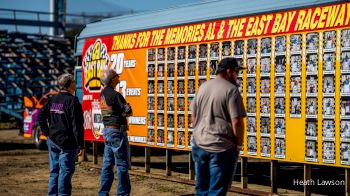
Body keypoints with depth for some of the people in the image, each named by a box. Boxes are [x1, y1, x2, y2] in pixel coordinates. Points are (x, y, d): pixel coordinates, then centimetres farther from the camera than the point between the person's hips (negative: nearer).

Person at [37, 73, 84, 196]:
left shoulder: (52, 100, 7)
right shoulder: (72, 101, -14)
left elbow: (41, 116, 6)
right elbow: (77, 126, -16)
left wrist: (46, 133, 10)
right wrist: (80, 145, -14)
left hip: (52, 141, 7)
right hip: (67, 143, -7)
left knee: (54, 171, 14)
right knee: (65, 172, -1)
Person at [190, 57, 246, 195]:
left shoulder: (203, 87, 10)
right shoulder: (231, 90, -11)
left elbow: (193, 116, 14)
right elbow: (236, 122, -17)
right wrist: (239, 144, -4)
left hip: (199, 145, 6)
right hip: (221, 147, -6)